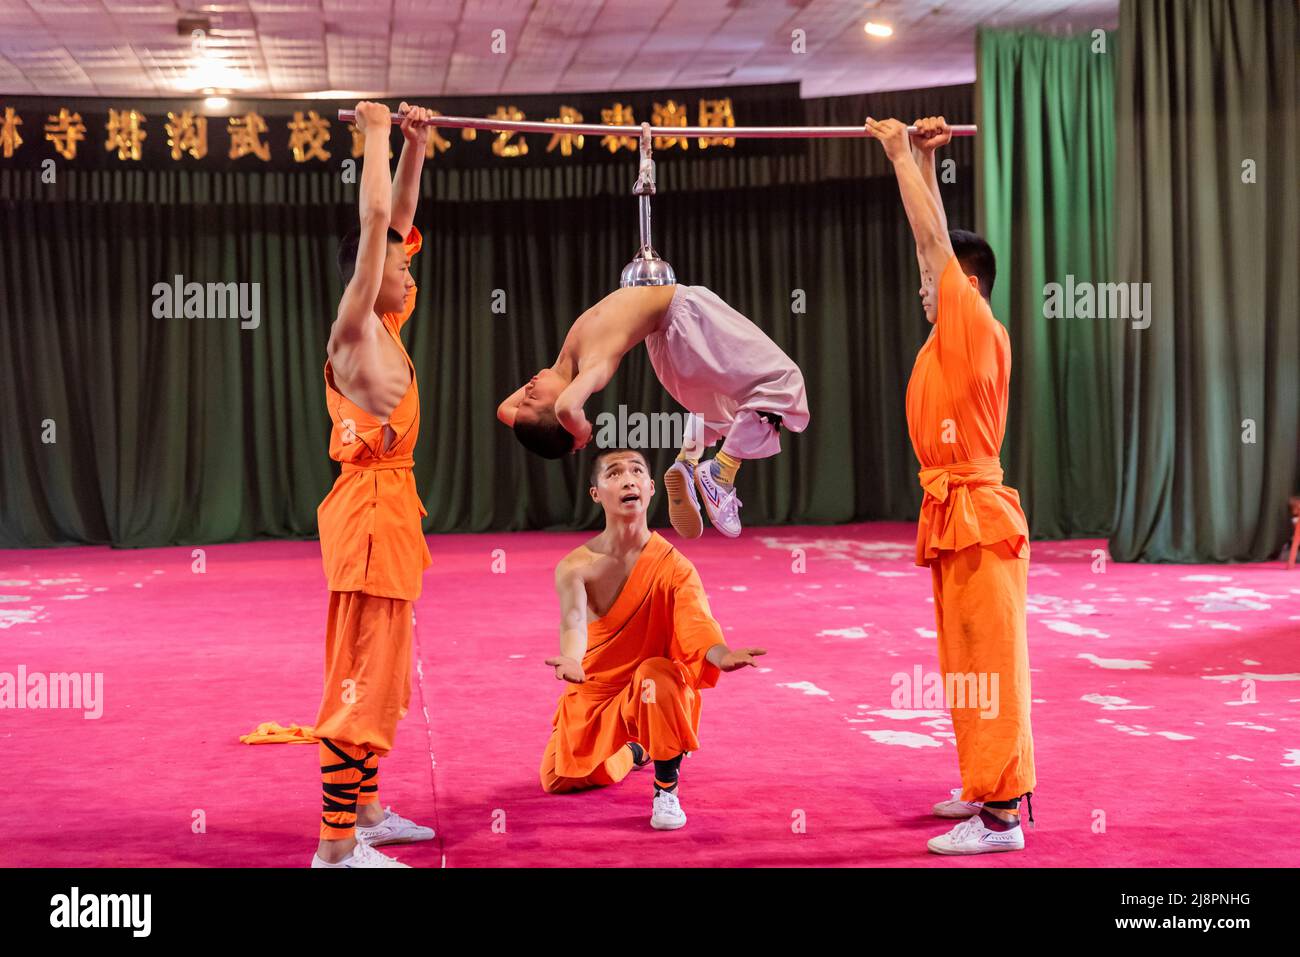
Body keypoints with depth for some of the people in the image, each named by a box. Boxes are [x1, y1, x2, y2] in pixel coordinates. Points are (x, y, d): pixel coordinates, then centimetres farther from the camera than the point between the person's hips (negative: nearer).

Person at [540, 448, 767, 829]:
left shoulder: (673, 565, -16)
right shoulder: (575, 566, -15)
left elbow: (697, 622, -30)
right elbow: (574, 620, -32)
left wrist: (722, 655, -55)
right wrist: (571, 661, -56)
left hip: (651, 695, -3)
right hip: (593, 692, 3)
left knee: (656, 674, -37)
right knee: (556, 782, 7)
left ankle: (667, 790, -18)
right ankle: (632, 751, 37)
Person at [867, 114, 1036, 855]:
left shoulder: (978, 331, -11)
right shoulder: (953, 339, 12)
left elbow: (935, 239, -11)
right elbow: (934, 239, 19)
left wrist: (902, 155, -4)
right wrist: (922, 160, 19)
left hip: (978, 516, -9)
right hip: (954, 515, 9)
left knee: (990, 660, -7)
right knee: (970, 661, 14)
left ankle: (1001, 815, -5)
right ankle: (993, 787, 24)